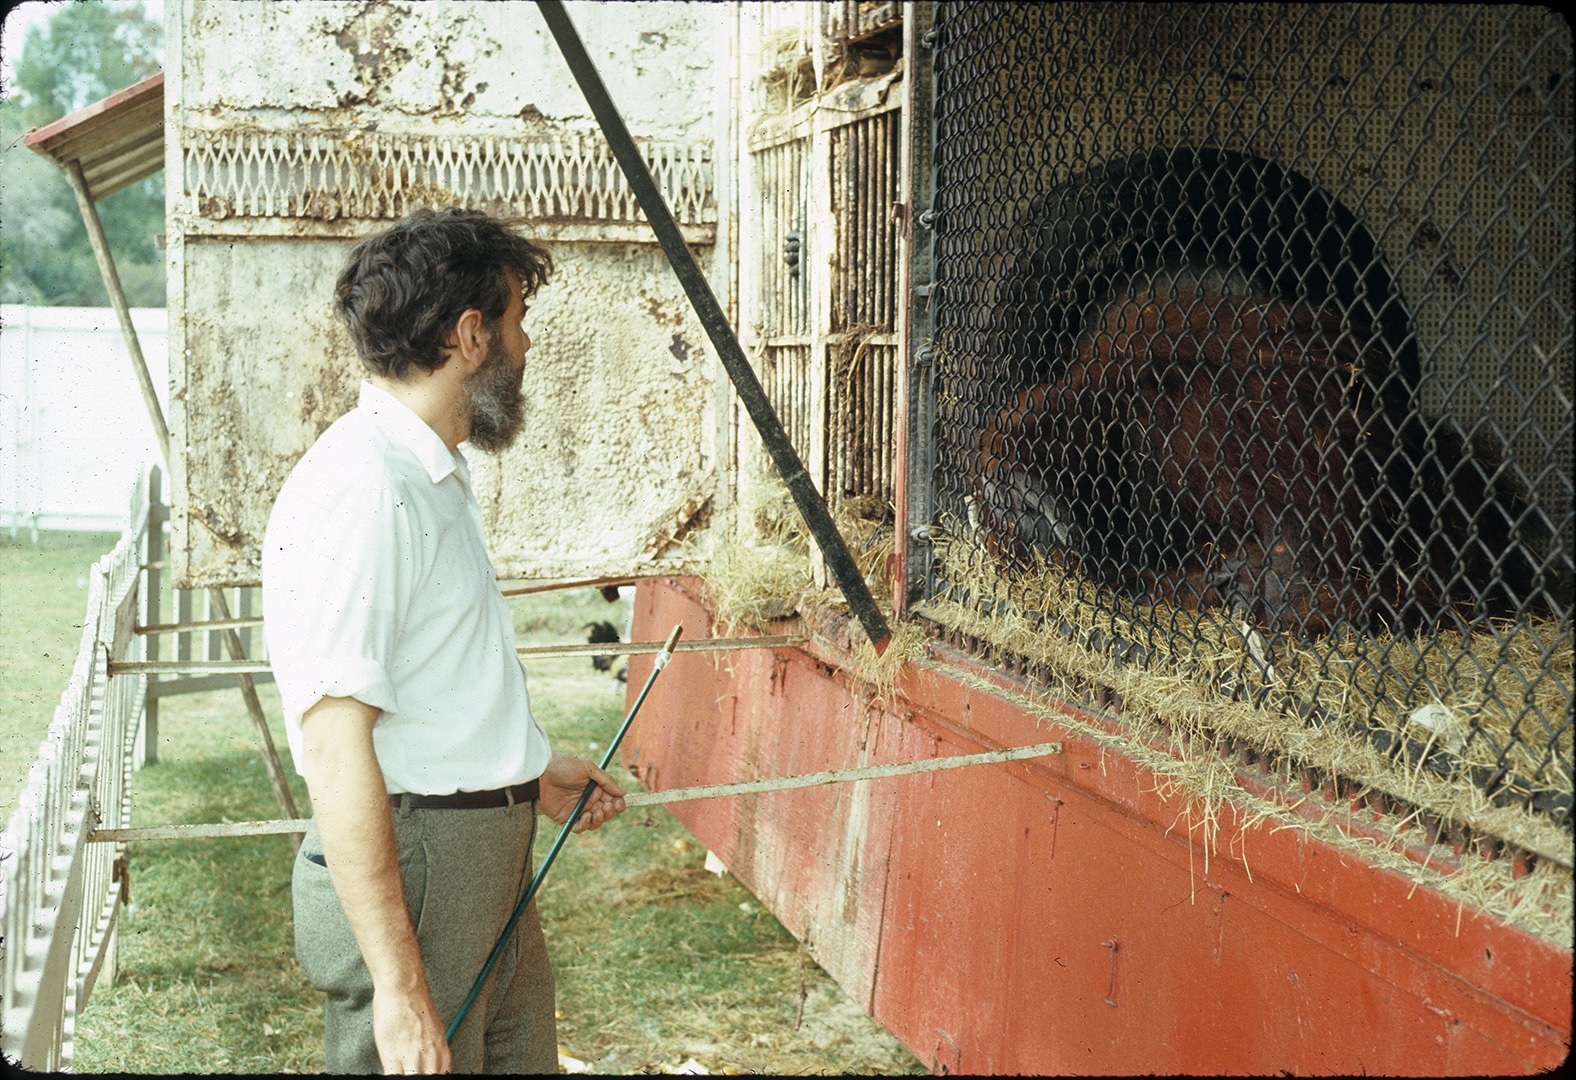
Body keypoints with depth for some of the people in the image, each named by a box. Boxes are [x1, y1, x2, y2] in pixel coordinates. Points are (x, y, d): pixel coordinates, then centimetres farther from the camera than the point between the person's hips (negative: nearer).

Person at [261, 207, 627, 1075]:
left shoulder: (434, 476, 15)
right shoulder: (359, 490, -19)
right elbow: (336, 750, -25)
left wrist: (531, 773, 29)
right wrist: (398, 986, -26)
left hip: (489, 862, 10)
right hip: (410, 873, -10)